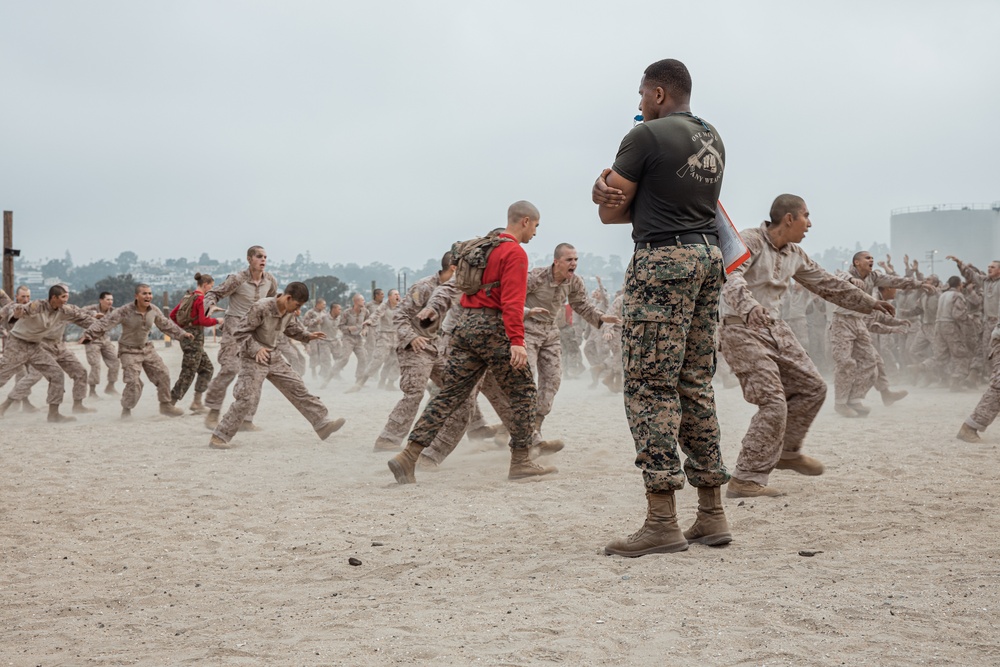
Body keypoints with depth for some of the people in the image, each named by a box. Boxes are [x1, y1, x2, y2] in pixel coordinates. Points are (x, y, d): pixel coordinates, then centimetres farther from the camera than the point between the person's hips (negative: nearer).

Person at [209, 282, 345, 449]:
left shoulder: (290, 313, -2)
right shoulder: (261, 308, -25)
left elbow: (292, 329, 20)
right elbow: (239, 332, -19)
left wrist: (308, 336, 4)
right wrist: (256, 349, -28)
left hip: (273, 357, 7)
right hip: (254, 358, -7)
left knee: (298, 389, 5)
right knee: (247, 399, -13)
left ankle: (322, 424, 11)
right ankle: (219, 437, -5)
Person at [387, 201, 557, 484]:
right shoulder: (515, 253, -7)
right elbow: (512, 301, -18)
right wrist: (517, 340, -24)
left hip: (465, 324, 8)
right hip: (492, 327, -8)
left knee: (449, 395, 5)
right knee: (523, 392, 5)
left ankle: (408, 456, -3)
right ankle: (521, 462, 7)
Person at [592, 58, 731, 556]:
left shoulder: (646, 136, -8)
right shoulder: (713, 139, 17)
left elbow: (609, 213, -4)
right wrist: (612, 190, 2)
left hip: (663, 259, -8)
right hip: (709, 255, 8)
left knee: (650, 385, -7)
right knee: (696, 385, 11)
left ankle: (662, 521, -10)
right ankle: (711, 514, 13)